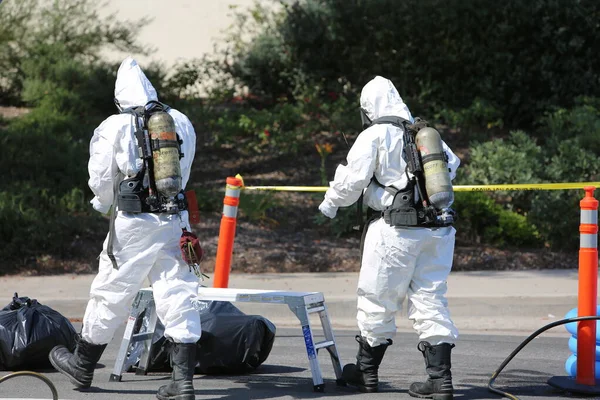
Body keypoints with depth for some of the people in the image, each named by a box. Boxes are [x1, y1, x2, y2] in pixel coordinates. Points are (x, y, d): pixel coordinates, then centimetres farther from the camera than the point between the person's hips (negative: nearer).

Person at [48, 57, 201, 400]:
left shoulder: (115, 127, -6)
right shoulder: (181, 123, 7)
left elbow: (101, 181, 1)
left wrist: (104, 203, 22)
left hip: (133, 223, -4)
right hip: (175, 221, 4)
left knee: (111, 295, 8)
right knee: (179, 297, 4)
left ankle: (82, 365, 24)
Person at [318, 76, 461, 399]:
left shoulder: (374, 136, -6)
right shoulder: (428, 133, 12)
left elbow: (352, 180, -9)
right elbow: (452, 165, 26)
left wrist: (330, 204, 10)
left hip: (397, 229, -6)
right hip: (438, 229, 6)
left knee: (378, 300, 7)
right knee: (430, 300, 8)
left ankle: (367, 372, 19)